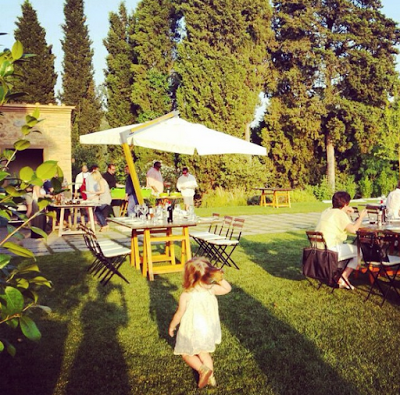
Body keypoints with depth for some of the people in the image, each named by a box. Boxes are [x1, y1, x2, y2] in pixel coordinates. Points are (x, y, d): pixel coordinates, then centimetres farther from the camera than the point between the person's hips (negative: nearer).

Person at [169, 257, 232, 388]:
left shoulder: (186, 296, -25)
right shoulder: (211, 289, -13)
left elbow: (179, 314, -15)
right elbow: (228, 288, 4)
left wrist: (172, 326, 2)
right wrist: (220, 278, -7)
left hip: (191, 332, -5)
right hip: (207, 330, 5)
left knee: (186, 354, 16)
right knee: (203, 352, 26)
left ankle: (203, 369, -5)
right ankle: (210, 376, 20)